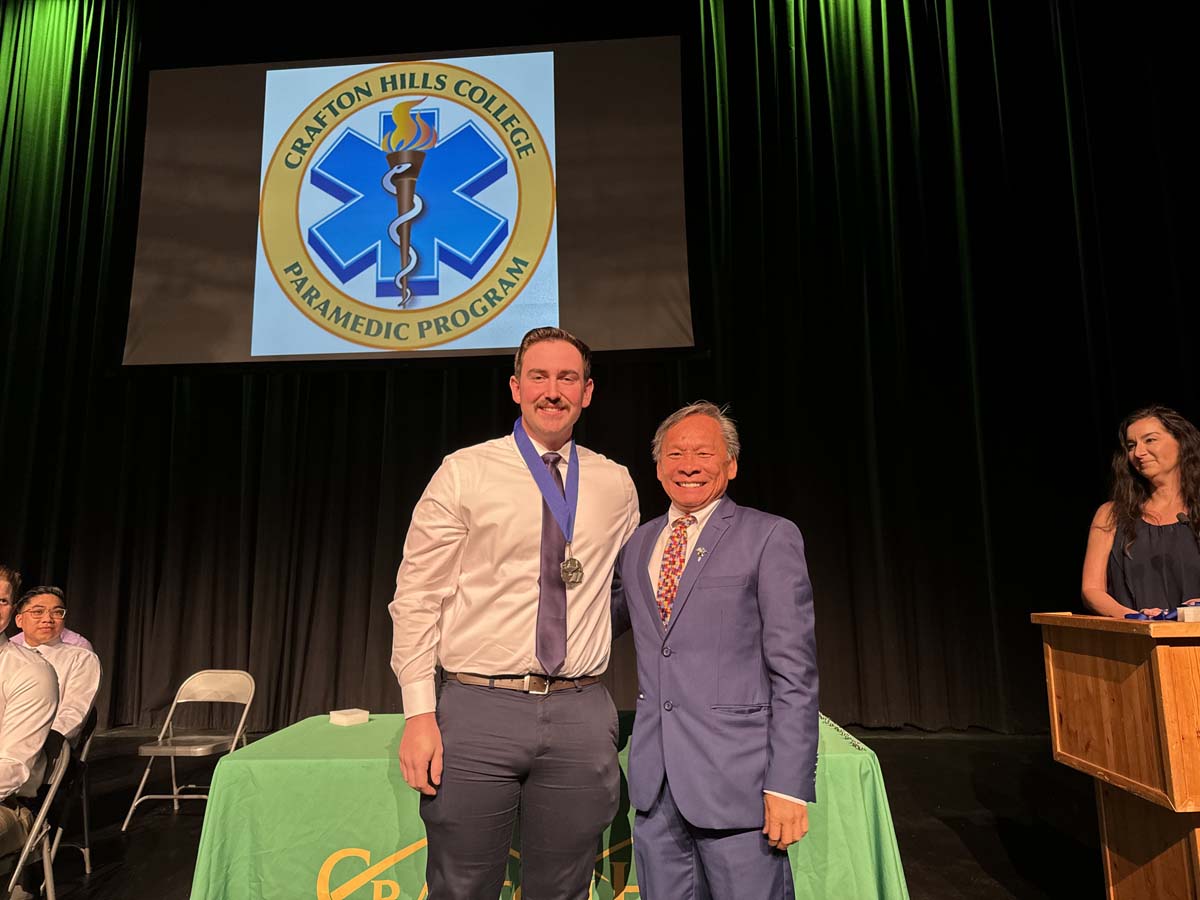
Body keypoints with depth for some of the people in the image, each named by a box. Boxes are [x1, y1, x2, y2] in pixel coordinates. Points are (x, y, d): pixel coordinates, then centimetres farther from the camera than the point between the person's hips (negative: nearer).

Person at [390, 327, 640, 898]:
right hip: (478, 709, -2)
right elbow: (416, 598, -3)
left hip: (581, 716, 3)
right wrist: (420, 713, -8)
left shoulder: (615, 485, 8)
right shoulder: (464, 474, -2)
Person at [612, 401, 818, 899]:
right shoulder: (636, 544, 12)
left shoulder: (770, 537, -4)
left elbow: (795, 671, -8)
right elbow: (605, 620, 25)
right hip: (654, 782, 5)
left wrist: (788, 785, -13)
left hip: (736, 777, -4)